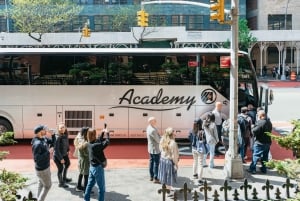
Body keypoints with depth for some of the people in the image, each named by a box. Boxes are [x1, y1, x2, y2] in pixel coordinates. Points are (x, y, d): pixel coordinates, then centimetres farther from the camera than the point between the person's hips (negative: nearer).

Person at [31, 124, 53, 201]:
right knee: (48, 185, 7)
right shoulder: (37, 144, -30)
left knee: (41, 183, 24)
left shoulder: (44, 138, -4)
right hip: (42, 169, -9)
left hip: (44, 166, 9)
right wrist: (47, 152, -29)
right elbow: (36, 159, -31)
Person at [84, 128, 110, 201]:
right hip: (98, 168, -9)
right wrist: (107, 133, -11)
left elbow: (99, 141, 16)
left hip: (92, 167, 9)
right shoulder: (94, 146, -27)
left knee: (89, 185, 17)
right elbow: (107, 142, -24)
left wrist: (102, 133, 13)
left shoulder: (89, 144, -1)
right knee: (101, 188, 3)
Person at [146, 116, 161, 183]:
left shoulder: (148, 127, 2)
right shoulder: (153, 130, -28)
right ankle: (155, 178, 6)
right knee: (156, 164, 0)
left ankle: (151, 177, 26)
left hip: (151, 149, 10)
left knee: (151, 162, 16)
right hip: (155, 149, -10)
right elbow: (158, 140, -20)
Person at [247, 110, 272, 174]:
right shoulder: (269, 122, 8)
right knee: (265, 156, 15)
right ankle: (264, 169, 21)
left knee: (255, 156, 0)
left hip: (260, 143, -8)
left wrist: (253, 127, -5)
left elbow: (254, 131, -24)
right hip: (268, 142, 8)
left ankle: (252, 169, 3)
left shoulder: (260, 122, -20)